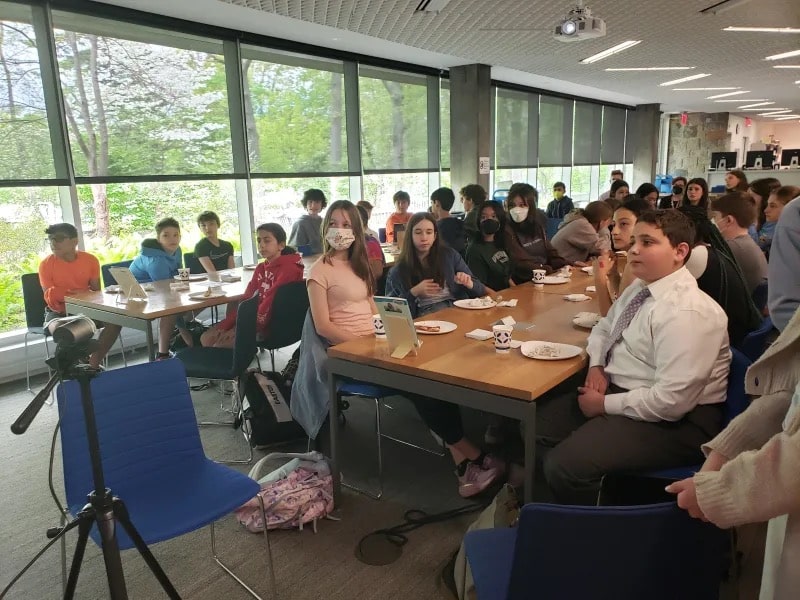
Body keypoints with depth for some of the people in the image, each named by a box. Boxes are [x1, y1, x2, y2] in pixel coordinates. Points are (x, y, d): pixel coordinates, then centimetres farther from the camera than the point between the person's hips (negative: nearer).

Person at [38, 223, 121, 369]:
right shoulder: (46, 264, -11)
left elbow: (96, 291, 1)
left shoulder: (90, 260, -6)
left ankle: (93, 364, -14)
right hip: (59, 312, -2)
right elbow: (49, 298, -9)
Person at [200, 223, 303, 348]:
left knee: (219, 345, -17)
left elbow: (270, 305, -21)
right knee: (207, 338, 5)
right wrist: (224, 325, 0)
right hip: (253, 318, 9)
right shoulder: (261, 268, 14)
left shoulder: (289, 269, -16)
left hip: (272, 326, -9)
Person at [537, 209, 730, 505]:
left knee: (564, 466, -26)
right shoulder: (639, 288, 7)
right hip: (620, 392, 9)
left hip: (673, 421, -9)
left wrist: (605, 405, -16)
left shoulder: (687, 312, -23)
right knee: (536, 424, -3)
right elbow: (604, 328, 22)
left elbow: (672, 401, -27)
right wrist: (596, 366, 2)